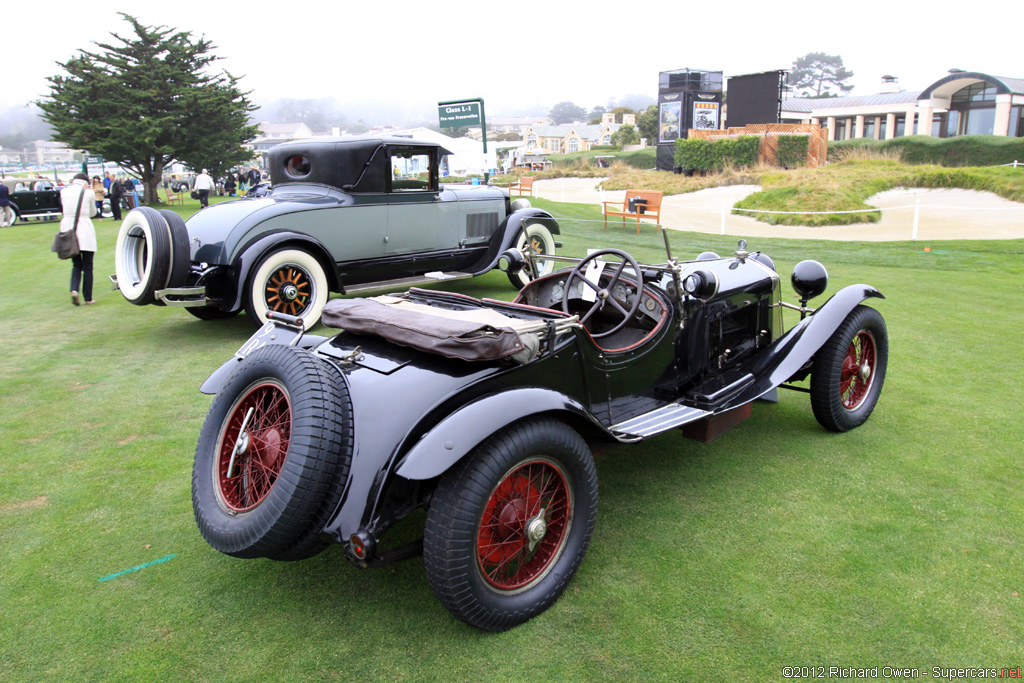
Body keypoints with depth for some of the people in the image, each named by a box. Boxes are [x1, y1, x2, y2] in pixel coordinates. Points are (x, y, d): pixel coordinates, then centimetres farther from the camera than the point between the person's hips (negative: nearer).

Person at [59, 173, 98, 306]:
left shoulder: (64, 192, 7)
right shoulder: (88, 193, -3)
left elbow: (65, 209, 17)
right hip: (85, 230, -3)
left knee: (76, 265, 14)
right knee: (87, 267, 4)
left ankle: (74, 290, -9)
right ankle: (88, 298, 6)